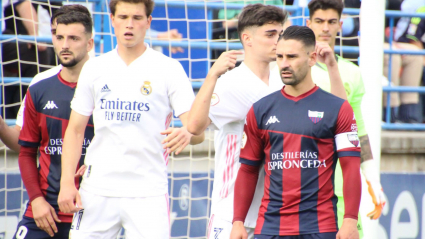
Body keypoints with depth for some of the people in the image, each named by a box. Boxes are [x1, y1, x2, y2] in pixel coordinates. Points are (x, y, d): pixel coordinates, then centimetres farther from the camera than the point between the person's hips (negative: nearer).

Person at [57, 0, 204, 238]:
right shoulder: (94, 69, 9)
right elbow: (75, 130, 12)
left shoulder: (169, 69, 0)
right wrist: (67, 182, 1)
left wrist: (186, 134, -30)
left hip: (148, 193, -3)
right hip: (97, 189, 3)